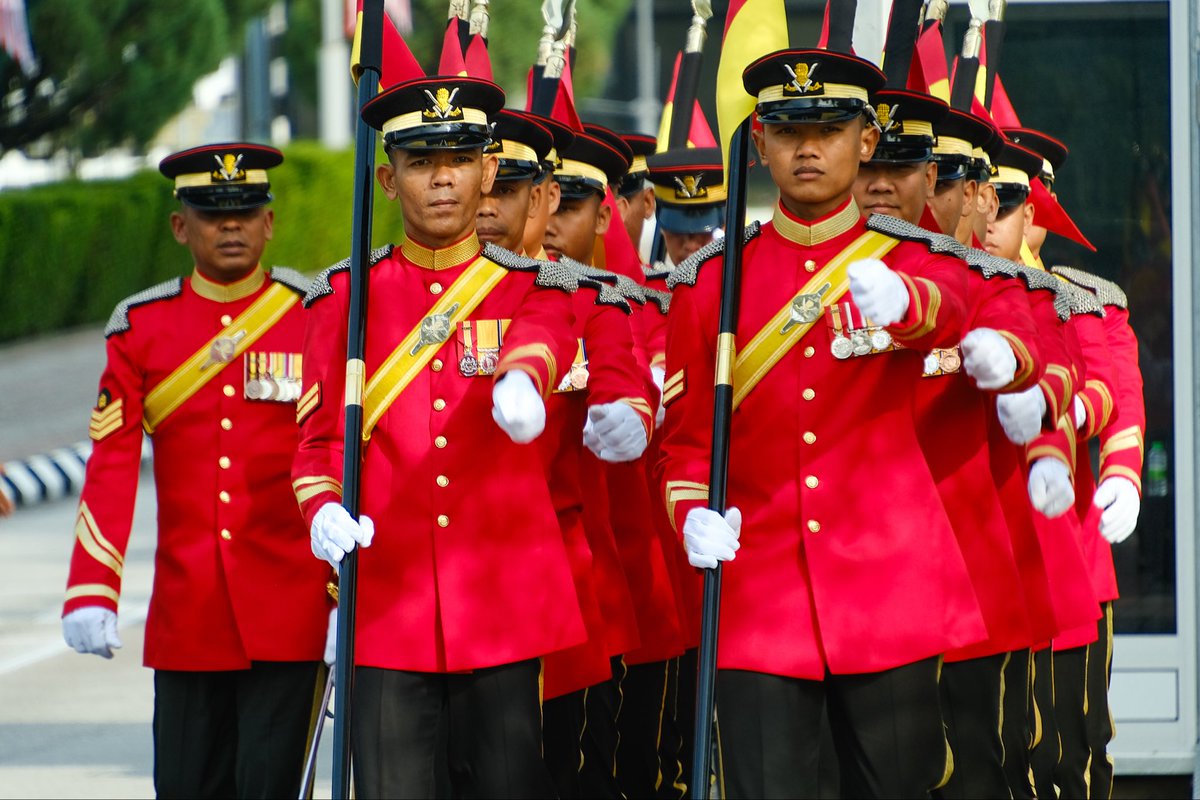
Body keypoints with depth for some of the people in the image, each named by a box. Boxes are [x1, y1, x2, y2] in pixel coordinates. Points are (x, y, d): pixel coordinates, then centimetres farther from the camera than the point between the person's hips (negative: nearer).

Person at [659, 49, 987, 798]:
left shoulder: (916, 260, 3)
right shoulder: (711, 280, 9)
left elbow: (946, 313, -23)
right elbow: (687, 435, 15)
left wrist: (896, 301, -47)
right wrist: (694, 517, -6)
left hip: (891, 588, -1)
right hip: (761, 595, 1)